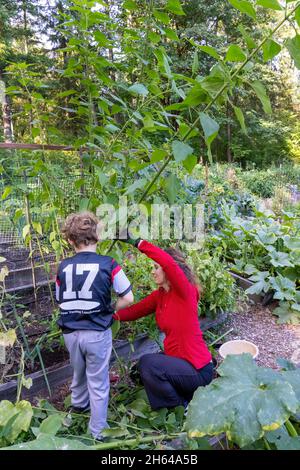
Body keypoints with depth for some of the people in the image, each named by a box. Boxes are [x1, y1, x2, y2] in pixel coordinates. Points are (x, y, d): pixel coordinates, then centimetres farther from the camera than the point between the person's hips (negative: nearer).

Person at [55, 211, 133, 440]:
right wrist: (109, 311, 3)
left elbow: (60, 301, 8)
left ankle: (78, 405, 55)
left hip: (70, 332, 4)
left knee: (79, 372, 30)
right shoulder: (108, 264, -13)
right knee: (98, 383, 14)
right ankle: (98, 432, 30)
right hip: (97, 333, -3)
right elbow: (128, 298, -11)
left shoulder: (64, 267, -4)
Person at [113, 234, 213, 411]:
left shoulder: (186, 292, -21)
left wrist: (137, 242, -37)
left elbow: (169, 262, -38)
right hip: (176, 358, 9)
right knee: (139, 370, 13)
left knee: (147, 363, -21)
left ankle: (181, 404, 3)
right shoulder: (159, 295, 3)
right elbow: (137, 310, 3)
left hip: (198, 370, -8)